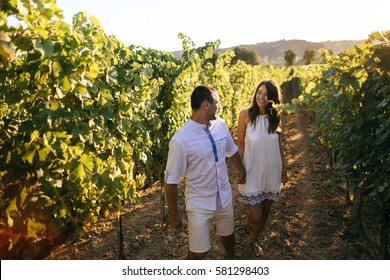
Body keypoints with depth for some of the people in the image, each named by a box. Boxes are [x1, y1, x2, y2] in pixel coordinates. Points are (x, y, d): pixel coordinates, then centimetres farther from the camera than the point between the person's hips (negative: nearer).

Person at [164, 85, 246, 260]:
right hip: (199, 204, -5)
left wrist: (241, 170, 26)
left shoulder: (220, 124, -9)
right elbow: (171, 180, -19)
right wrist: (173, 214, -11)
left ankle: (231, 260, 57)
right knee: (199, 251, 5)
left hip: (224, 197, 6)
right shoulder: (180, 140, -27)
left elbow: (232, 150, 12)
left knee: (228, 235, 27)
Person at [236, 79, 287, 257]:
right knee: (256, 216, 0)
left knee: (265, 212, 16)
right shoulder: (246, 115, -14)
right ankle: (247, 220, 39)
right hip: (252, 173, -4)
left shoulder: (276, 117, -4)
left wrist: (284, 167, 11)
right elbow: (240, 144, -7)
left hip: (272, 172, 4)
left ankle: (253, 240, 44)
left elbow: (278, 144, 8)